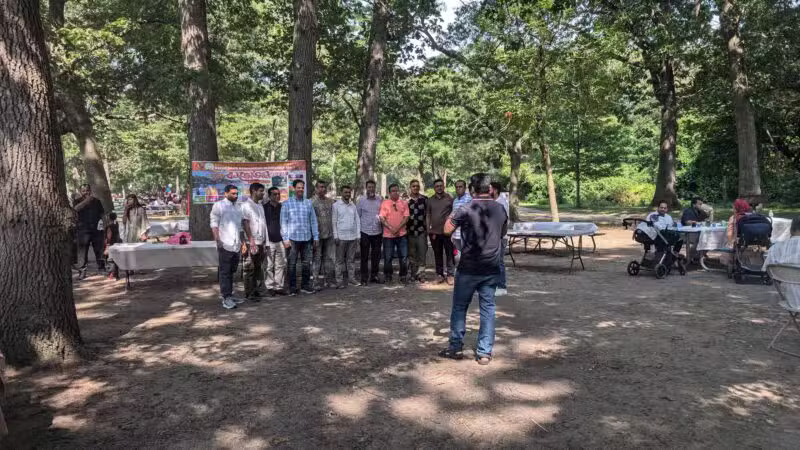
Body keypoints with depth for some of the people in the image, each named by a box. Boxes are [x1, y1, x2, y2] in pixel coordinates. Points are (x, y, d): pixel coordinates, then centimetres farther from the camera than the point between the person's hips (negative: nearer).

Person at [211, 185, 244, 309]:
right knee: (225, 272, -5)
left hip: (236, 245, 7)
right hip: (225, 244, -7)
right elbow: (214, 224, -7)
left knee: (231, 271, 12)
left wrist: (241, 241, 18)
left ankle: (229, 294, 20)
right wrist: (218, 240, -16)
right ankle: (226, 298, -5)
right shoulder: (218, 205, -1)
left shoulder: (238, 208, 18)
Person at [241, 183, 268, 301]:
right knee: (250, 269, -2)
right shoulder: (246, 205, -8)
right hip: (251, 243, -7)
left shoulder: (260, 205, 17)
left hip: (260, 242, 8)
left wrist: (265, 241, 14)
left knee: (259, 268, 11)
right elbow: (245, 223, -13)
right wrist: (251, 241, -18)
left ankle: (259, 291, 18)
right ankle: (249, 294, 4)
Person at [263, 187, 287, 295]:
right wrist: (265, 241, -8)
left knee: (281, 265, 5)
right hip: (269, 241, -4)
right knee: (269, 266, -1)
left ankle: (279, 286, 13)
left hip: (280, 240, 4)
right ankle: (270, 287, 8)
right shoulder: (265, 208, -1)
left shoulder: (282, 207, 13)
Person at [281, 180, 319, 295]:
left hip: (306, 238, 3)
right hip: (293, 238, -3)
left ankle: (305, 285, 18)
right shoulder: (287, 203, 1)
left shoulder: (308, 203, 10)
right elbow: (283, 222, -1)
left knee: (306, 263, 7)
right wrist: (285, 239, -7)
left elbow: (313, 220, 12)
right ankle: (292, 288, 9)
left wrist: (316, 237, 8)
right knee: (292, 264, 1)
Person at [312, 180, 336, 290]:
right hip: (318, 235, -5)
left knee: (328, 258, 10)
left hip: (329, 235, 5)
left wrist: (335, 233, 11)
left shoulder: (330, 201, 11)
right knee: (317, 258, 1)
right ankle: (316, 282, 8)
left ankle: (328, 280, 19)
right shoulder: (312, 202, -6)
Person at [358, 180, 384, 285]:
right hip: (365, 232, -2)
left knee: (376, 255, 10)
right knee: (364, 256, 2)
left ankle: (374, 275, 23)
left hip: (377, 232, 2)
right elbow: (357, 216, 3)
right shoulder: (361, 200, 1)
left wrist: (383, 231, 7)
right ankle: (364, 278, 9)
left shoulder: (380, 200, 6)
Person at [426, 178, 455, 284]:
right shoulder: (430, 200, 9)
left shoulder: (449, 198, 1)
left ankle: (450, 275, 5)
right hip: (434, 232, 3)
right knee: (437, 254, 10)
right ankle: (440, 274, 18)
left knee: (449, 254, -2)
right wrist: (429, 230, 2)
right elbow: (427, 216, 10)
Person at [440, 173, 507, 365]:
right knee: (488, 308, 7)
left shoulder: (466, 209, -12)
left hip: (469, 268, -3)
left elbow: (447, 230, -4)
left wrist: (453, 215, 10)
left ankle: (456, 348, 17)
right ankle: (484, 352, 9)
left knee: (459, 307, 10)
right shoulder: (500, 209, 3)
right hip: (492, 268, 4)